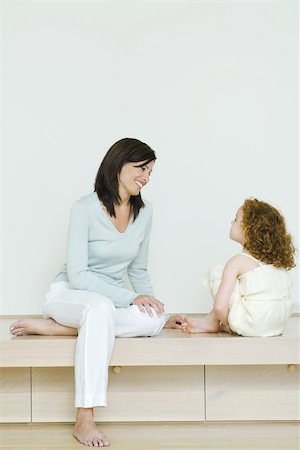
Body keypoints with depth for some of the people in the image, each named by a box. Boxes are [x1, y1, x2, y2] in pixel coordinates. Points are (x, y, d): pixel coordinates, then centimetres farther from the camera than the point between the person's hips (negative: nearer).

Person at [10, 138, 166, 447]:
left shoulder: (144, 211, 4)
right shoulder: (85, 208, -14)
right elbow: (77, 275, -19)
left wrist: (151, 303, -2)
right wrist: (130, 298, -25)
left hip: (110, 300, 5)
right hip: (68, 294, -5)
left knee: (153, 320, -29)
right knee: (100, 307, -42)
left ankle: (50, 327, -18)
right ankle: (84, 419, -39)